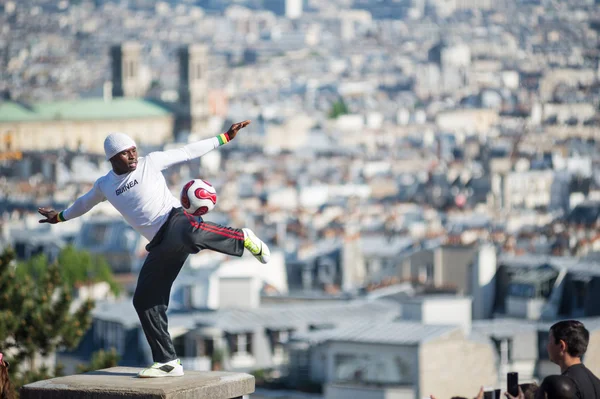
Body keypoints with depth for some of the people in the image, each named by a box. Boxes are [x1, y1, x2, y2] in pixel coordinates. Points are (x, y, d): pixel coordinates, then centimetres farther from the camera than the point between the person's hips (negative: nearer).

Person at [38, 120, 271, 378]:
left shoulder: (150, 163, 8)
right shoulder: (105, 185, 20)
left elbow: (188, 152, 12)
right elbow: (85, 202, 41)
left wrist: (225, 137, 11)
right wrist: (61, 216, 56)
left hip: (175, 221, -5)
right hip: (160, 247, 6)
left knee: (189, 236, -44)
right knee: (145, 302, -3)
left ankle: (243, 239, -19)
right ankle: (168, 363, 4)